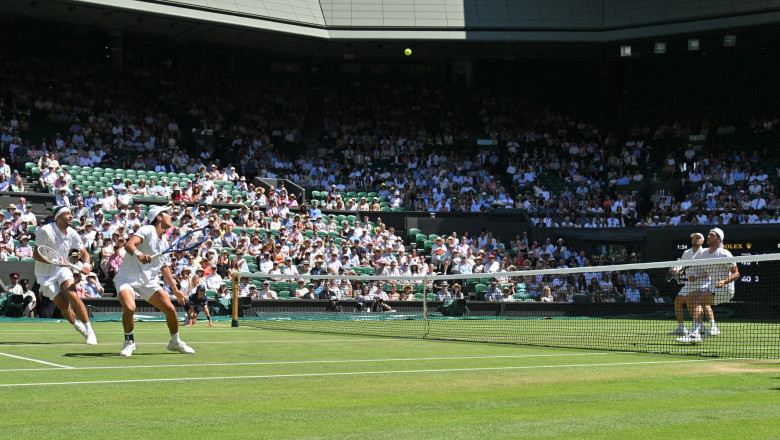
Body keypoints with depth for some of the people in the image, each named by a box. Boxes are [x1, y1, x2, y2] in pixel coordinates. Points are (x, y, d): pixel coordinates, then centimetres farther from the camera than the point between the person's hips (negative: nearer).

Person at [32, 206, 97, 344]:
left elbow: (84, 253, 10)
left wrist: (86, 265, -12)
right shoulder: (46, 231, -17)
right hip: (46, 273, -3)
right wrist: (55, 261, -29)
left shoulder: (72, 233, -1)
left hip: (63, 269, 3)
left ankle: (89, 330, -20)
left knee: (72, 294, -24)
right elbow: (36, 255, -16)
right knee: (63, 304, -13)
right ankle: (77, 325, 16)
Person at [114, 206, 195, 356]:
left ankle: (175, 342, 19)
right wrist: (139, 254, -49)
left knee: (170, 309, -5)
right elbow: (129, 245, -28)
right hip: (127, 278, -7)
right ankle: (129, 342, -6)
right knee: (130, 308, -31)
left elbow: (165, 268, 22)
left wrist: (175, 290, 20)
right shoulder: (147, 230, -11)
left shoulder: (164, 241, 14)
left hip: (148, 281, 7)